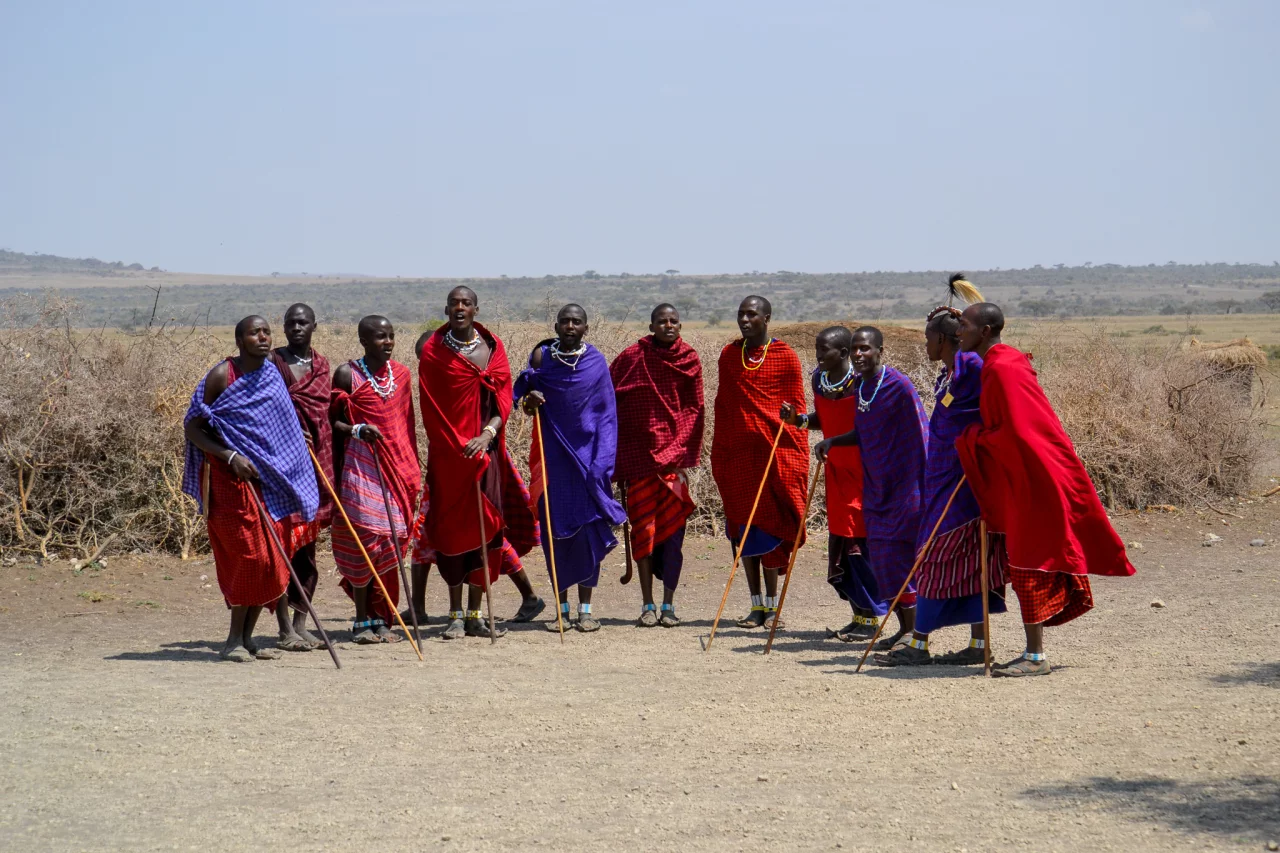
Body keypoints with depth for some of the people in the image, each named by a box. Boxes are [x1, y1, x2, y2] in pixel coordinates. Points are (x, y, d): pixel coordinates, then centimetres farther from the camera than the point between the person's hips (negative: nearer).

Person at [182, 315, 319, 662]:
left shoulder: (273, 377, 10)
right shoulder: (222, 376, -8)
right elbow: (192, 428, -9)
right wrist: (232, 457, -19)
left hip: (268, 477, 6)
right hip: (229, 478, -6)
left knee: (271, 561, 3)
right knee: (248, 556, -11)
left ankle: (246, 637, 12)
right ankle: (234, 640, -3)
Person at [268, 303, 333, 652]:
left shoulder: (322, 364, 14)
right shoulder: (273, 361, -3)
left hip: (316, 461, 6)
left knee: (308, 544, 8)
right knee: (284, 539, -7)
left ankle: (301, 625, 15)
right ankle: (285, 629, -4)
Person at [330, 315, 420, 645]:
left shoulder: (401, 374, 11)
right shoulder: (347, 374, -3)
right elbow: (332, 421, -2)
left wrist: (412, 471, 15)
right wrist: (357, 429, -21)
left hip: (396, 466, 5)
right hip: (360, 463, -5)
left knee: (392, 538, 3)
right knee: (364, 535, -7)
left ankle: (381, 619, 10)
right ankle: (362, 621, 1)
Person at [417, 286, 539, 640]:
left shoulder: (493, 347, 8)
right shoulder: (433, 351, 1)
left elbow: (503, 397, 3)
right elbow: (431, 408, -2)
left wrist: (488, 433, -15)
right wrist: (456, 447, -10)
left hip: (487, 448, 2)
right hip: (449, 452, -2)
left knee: (486, 526, 0)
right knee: (453, 527, -2)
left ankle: (475, 615, 5)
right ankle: (456, 615, 3)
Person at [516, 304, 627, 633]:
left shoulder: (596, 362, 1)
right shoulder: (541, 356, 2)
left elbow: (606, 415, 2)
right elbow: (521, 394, 12)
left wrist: (601, 463, -5)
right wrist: (529, 400, -13)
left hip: (587, 453, -1)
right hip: (552, 454, 1)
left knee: (588, 528, -3)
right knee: (555, 528, 3)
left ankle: (585, 609, 4)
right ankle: (561, 607, 11)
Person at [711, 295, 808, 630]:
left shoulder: (786, 357, -1)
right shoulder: (728, 356, 10)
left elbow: (796, 408, 1)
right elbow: (722, 406, 13)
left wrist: (798, 459, -4)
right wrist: (718, 456, 10)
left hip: (775, 450, -3)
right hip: (737, 453, 3)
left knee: (771, 526, -2)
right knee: (743, 527, 3)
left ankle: (772, 603, 5)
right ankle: (756, 604, 9)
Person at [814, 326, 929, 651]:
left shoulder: (899, 386, -14)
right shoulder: (859, 386, 8)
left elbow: (919, 437, -14)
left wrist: (921, 488, -17)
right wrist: (832, 441, 3)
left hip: (903, 486, -7)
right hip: (875, 487, 7)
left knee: (897, 558, -7)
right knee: (880, 559, 7)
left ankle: (914, 630, 2)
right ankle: (904, 628, 17)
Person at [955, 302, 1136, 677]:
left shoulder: (1003, 370, -19)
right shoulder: (1000, 363, 12)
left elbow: (1015, 432, -23)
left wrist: (974, 438, -10)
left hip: (1033, 478, -10)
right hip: (1021, 477, 10)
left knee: (1029, 566, -6)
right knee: (1028, 565, 12)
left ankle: (1036, 657, -3)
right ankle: (1033, 653, 17)